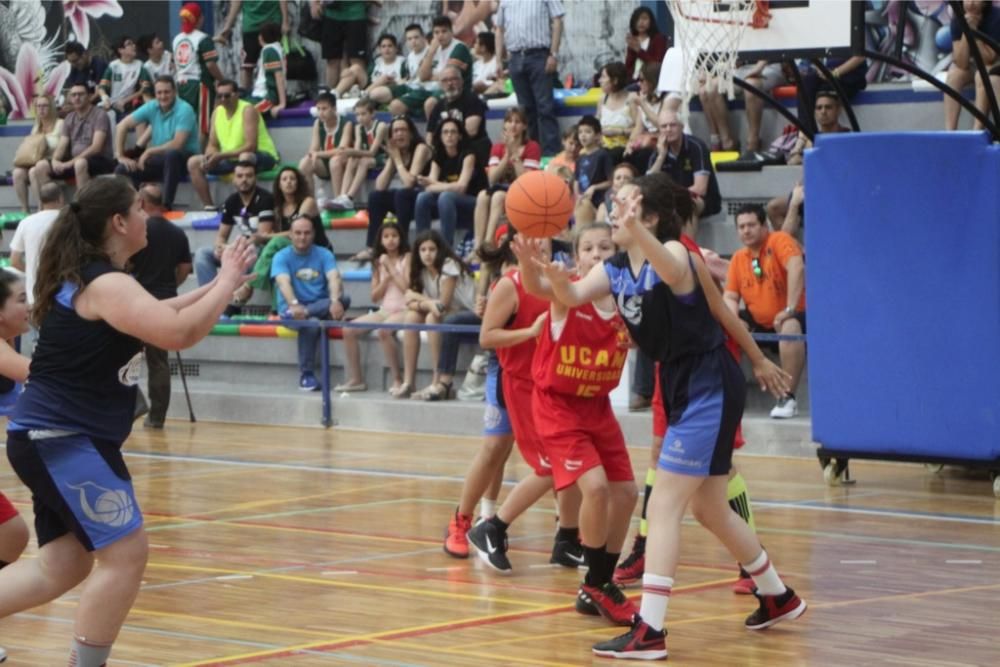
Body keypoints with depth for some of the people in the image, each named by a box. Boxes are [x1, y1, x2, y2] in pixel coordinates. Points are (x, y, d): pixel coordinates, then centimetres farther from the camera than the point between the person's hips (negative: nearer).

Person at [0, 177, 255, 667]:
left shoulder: (90, 278, 14)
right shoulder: (106, 285, -18)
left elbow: (156, 315, 29)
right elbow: (179, 332, -29)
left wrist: (217, 285, 20)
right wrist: (228, 282, -16)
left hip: (60, 440, 10)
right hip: (60, 440, -10)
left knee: (64, 562, 10)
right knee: (125, 552, -10)